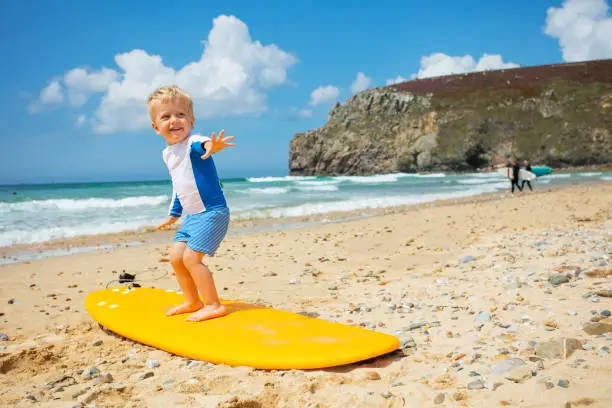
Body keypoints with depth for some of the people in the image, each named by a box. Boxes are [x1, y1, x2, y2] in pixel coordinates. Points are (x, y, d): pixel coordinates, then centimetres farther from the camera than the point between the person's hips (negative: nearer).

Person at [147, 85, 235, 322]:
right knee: (176, 256, 10)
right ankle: (192, 302, 25)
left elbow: (202, 143, -44)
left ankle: (214, 305, -2)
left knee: (191, 257, -14)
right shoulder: (167, 153, 10)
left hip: (213, 212, -9)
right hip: (192, 215, 9)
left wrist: (211, 146, -67)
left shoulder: (193, 143, -16)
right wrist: (174, 213, 32)